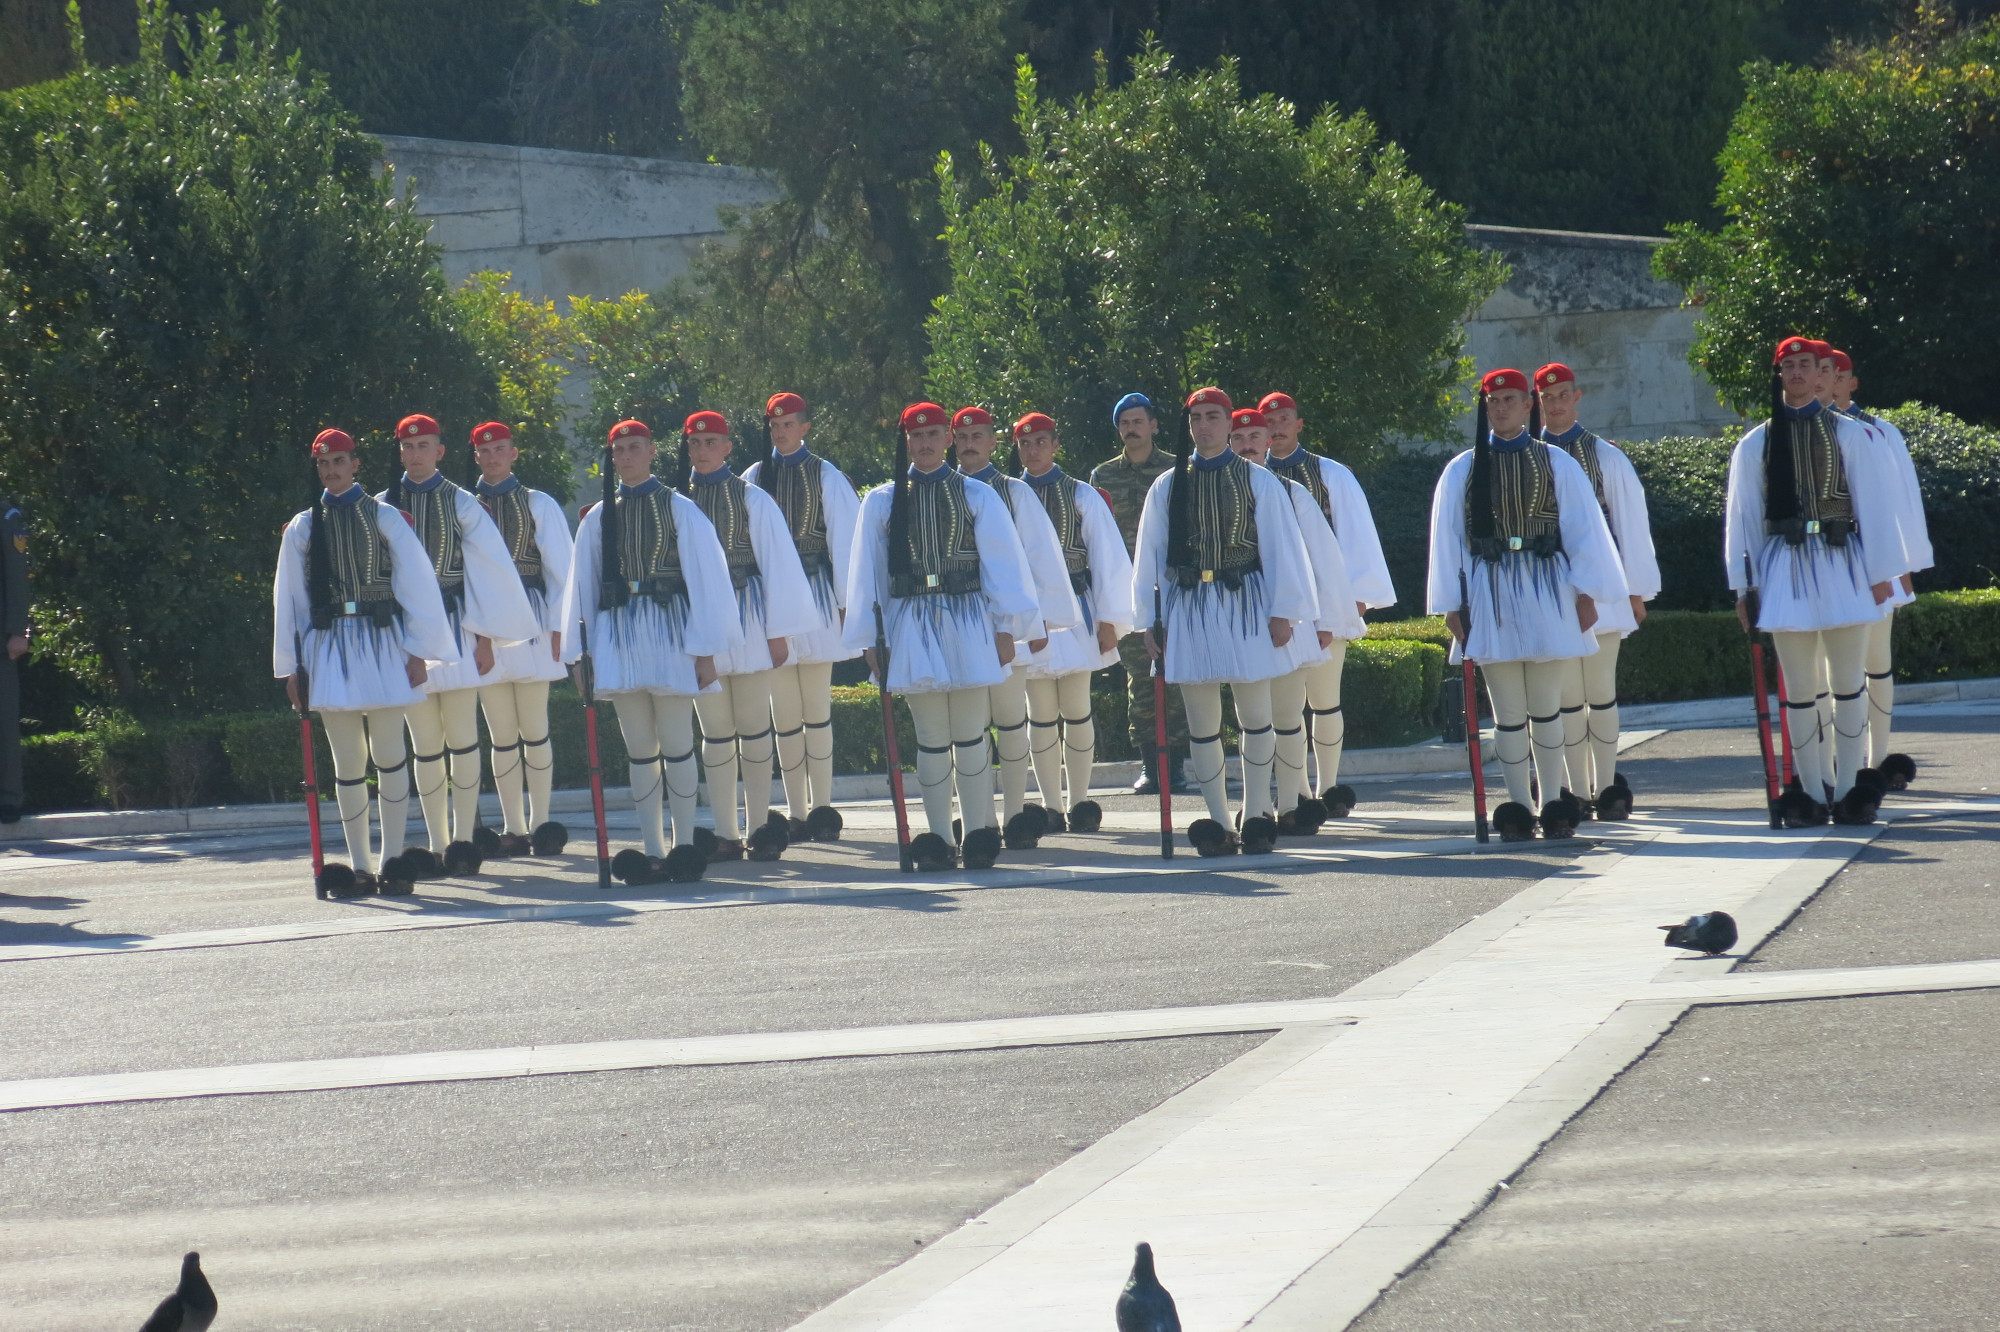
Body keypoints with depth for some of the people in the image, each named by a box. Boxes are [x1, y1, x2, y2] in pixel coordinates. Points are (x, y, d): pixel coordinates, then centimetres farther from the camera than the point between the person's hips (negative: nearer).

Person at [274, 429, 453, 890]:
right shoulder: (302, 527, 9)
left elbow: (416, 583, 4)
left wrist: (417, 650, 0)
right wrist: (291, 666, 10)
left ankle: (392, 856, 8)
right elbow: (288, 597, 12)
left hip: (382, 643, -1)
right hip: (328, 645, 1)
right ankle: (360, 864, 8)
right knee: (347, 762, 1)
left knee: (389, 754, -1)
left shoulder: (383, 518, 4)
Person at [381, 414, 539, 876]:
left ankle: (462, 840, 0)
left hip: (453, 627, -1)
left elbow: (491, 569, 4)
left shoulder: (461, 504, 3)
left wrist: (485, 638, -1)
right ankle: (438, 846, 7)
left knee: (462, 738, -5)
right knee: (425, 744, 3)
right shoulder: (383, 506, 7)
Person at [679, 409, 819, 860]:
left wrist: (778, 632, -3)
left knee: (754, 729, 5)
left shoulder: (751, 499, -1)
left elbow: (777, 563, 0)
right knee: (715, 732, 6)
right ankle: (726, 834, 9)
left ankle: (759, 826, 13)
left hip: (746, 617, -2)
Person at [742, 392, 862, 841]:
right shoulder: (755, 479, 8)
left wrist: (845, 601, -2)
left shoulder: (825, 476, 2)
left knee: (816, 708, -4)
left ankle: (821, 807, -2)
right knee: (784, 713, 2)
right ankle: (797, 814, 5)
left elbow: (843, 540, 2)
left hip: (814, 591, -3)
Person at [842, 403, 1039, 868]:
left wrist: (1005, 627, 2)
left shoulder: (976, 496, 5)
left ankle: (979, 834, 6)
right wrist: (868, 639, 8)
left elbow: (1000, 562, 6)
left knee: (970, 737, -2)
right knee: (931, 739, 3)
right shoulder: (881, 502, 7)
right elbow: (867, 570, 10)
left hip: (968, 620, -1)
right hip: (911, 627, 1)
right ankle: (938, 840, 8)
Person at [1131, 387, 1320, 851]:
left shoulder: (1258, 482, 1)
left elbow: (1281, 548, 1)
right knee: (1201, 724, 3)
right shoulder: (1167, 487, 5)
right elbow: (1150, 556, 9)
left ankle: (1256, 814, 19)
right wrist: (1150, 619, 5)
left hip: (1246, 605, -1)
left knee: (1254, 717, 6)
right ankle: (1218, 824, 9)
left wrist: (1283, 611, -4)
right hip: (1189, 608, 1)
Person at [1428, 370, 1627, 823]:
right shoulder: (1462, 470, 6)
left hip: (1546, 593, 0)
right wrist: (1451, 605, 1)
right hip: (1491, 595, 0)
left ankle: (1552, 802, 10)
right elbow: (1446, 538, 6)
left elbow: (1584, 529, 6)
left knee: (1546, 706, 2)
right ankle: (1520, 805, 7)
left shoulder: (1558, 465, 5)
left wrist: (1586, 593, 1)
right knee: (1508, 712, 1)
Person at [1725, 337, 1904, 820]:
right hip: (1785, 570, 1)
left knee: (1848, 685, 2)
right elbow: (1741, 517, 8)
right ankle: (1814, 793, 8)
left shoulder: (1848, 434, 4)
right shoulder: (1756, 444, 6)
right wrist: (1744, 586, 5)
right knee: (1799, 689, 2)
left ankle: (1847, 788, 9)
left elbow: (1874, 503, 4)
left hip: (1842, 566, -1)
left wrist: (1881, 572, 1)